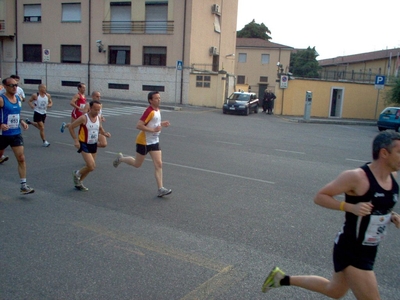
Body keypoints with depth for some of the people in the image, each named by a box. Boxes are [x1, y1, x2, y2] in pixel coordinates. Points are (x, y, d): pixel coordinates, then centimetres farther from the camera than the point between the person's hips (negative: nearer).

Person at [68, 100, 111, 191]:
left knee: (90, 167, 14)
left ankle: (79, 182, 35)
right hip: (84, 145, -7)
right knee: (91, 167, -17)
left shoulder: (98, 118, 0)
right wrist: (75, 140, -18)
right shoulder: (84, 118, -19)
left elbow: (100, 128, 18)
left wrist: (105, 133, -3)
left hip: (94, 145, 7)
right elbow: (71, 127, -12)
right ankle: (77, 174, 13)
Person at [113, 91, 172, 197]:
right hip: (144, 142, -7)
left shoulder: (157, 110, 7)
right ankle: (120, 158, 38)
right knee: (137, 164, 10)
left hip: (154, 141, 7)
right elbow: (139, 125, -27)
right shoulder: (149, 111, -22)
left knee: (159, 164, -4)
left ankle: (160, 189, -4)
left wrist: (161, 124, 5)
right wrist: (153, 130, -27)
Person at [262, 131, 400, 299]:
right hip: (350, 250, -9)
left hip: (368, 250, 9)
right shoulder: (356, 177, -24)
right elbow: (320, 197, -18)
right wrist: (351, 207, -29)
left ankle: (283, 279, 37)